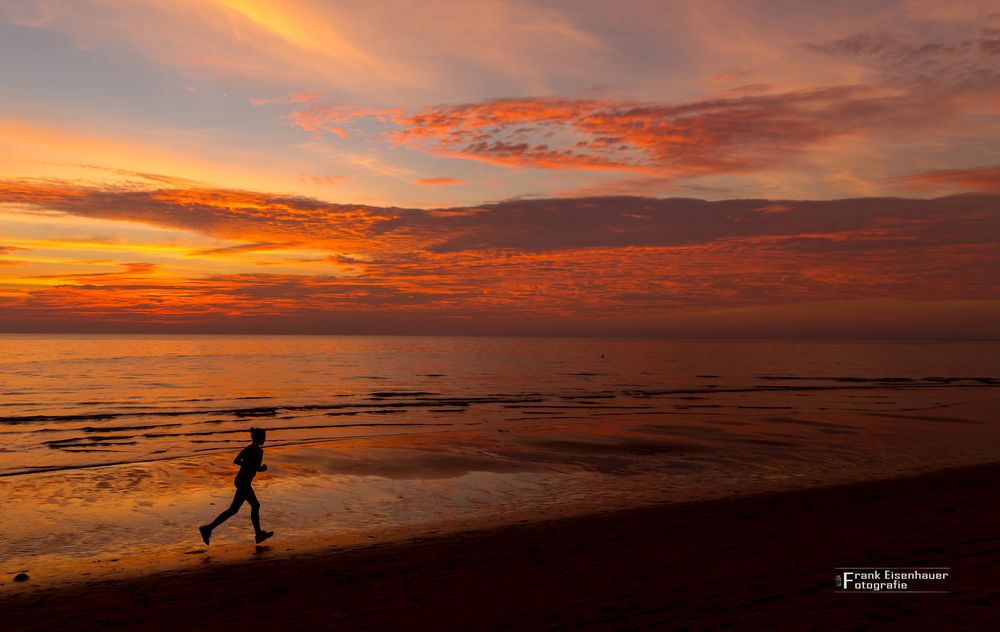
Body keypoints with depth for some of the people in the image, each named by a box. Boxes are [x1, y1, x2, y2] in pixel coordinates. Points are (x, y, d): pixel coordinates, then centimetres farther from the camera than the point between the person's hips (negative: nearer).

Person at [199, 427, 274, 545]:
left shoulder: (248, 448, 9)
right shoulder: (259, 451, -16)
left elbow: (236, 461, 14)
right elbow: (257, 468, -22)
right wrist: (263, 469, -1)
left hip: (240, 480, 10)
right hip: (244, 483, -10)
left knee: (256, 505, 16)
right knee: (233, 510, 0)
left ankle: (259, 534, 23)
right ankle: (208, 529, 2)